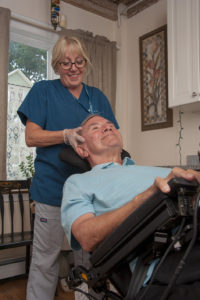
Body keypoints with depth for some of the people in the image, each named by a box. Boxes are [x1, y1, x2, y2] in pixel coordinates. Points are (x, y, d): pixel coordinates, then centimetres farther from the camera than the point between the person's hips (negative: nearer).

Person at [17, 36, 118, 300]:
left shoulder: (98, 97, 14)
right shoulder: (43, 91, 4)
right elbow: (31, 137, -4)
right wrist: (67, 135, -19)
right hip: (53, 187, -3)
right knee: (45, 260, 7)